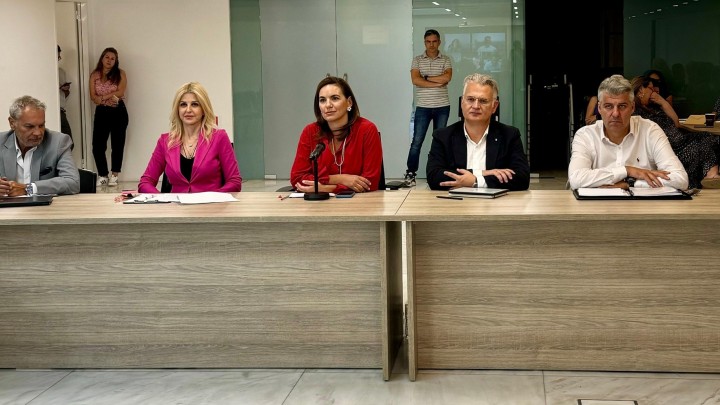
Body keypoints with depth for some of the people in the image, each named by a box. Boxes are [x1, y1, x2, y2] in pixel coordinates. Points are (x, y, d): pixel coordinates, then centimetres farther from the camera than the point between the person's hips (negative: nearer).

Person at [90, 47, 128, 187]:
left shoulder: (120, 74, 2)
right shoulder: (94, 75, 7)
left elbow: (120, 92, -10)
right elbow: (93, 96, 0)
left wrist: (102, 97, -10)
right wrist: (109, 99, -14)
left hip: (118, 112, -1)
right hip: (101, 112, 2)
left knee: (117, 144, 1)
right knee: (98, 145, -5)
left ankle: (114, 176, 10)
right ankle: (103, 175, 7)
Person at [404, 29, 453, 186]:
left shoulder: (446, 60, 5)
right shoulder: (417, 60, 5)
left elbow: (447, 77, -14)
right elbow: (415, 80, -10)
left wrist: (425, 77, -10)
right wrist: (437, 83, -14)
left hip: (442, 106, 1)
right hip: (422, 107, -1)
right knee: (417, 141, -3)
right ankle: (410, 173, 0)